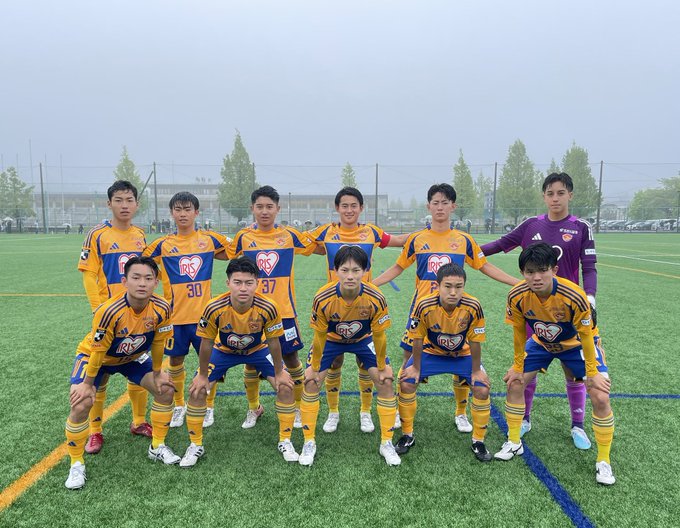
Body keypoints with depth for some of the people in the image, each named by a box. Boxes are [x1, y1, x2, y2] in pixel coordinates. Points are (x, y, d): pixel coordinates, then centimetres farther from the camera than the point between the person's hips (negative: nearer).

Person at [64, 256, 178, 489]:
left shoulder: (161, 309, -27)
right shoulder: (109, 311, -38)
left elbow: (158, 344, -10)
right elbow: (98, 351, -25)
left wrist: (157, 373, 0)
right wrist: (88, 383, -14)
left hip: (132, 358, 4)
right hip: (93, 356, -4)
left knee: (166, 389, -2)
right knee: (81, 404, -21)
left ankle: (157, 446, 17)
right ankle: (76, 464, 3)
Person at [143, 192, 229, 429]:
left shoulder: (209, 239, 1)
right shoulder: (163, 244, 1)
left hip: (204, 313, 0)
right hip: (175, 314, 1)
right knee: (175, 361, 12)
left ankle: (208, 407, 26)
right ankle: (179, 406, 33)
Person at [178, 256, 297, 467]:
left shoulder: (268, 308, -34)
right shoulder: (215, 308, -34)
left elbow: (273, 342, -18)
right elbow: (206, 344, -18)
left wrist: (279, 373, -9)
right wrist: (202, 376, -9)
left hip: (258, 349, 0)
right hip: (223, 350, 0)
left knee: (286, 387, -11)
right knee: (197, 391, -9)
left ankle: (285, 441, 11)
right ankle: (195, 445, 15)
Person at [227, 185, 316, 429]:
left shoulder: (290, 235, -1)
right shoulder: (243, 237, 1)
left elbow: (316, 248, 10)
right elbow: (228, 255, 17)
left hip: (284, 310, -1)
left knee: (291, 358, 7)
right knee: (251, 361, 10)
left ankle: (297, 408, 27)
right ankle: (254, 408, 33)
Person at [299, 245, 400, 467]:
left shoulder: (376, 299, -34)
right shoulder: (323, 299, -35)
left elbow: (379, 336, -18)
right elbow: (320, 336, -19)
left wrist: (382, 366, -7)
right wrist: (314, 367, -8)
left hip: (363, 339, 0)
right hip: (331, 339, 0)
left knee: (385, 382, -7)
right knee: (311, 382, -8)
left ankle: (386, 443, 12)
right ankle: (309, 443, 11)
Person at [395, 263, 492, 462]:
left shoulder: (473, 307, -31)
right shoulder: (424, 305, -32)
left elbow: (475, 341, -17)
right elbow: (418, 339, -17)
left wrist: (475, 370, -9)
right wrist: (416, 368, -9)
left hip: (463, 354, 0)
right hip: (431, 352, 0)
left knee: (482, 389, -13)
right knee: (406, 384, -13)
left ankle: (478, 441, 10)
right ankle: (407, 436, 9)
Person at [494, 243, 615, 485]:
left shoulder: (574, 296, -38)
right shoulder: (517, 296, -29)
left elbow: (585, 335, -22)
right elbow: (519, 332, -11)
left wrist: (592, 372, -13)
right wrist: (517, 365, -2)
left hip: (576, 343, -3)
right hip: (541, 343, 3)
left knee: (600, 397, -14)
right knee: (514, 382, -2)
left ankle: (603, 461, 8)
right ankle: (514, 443, 19)